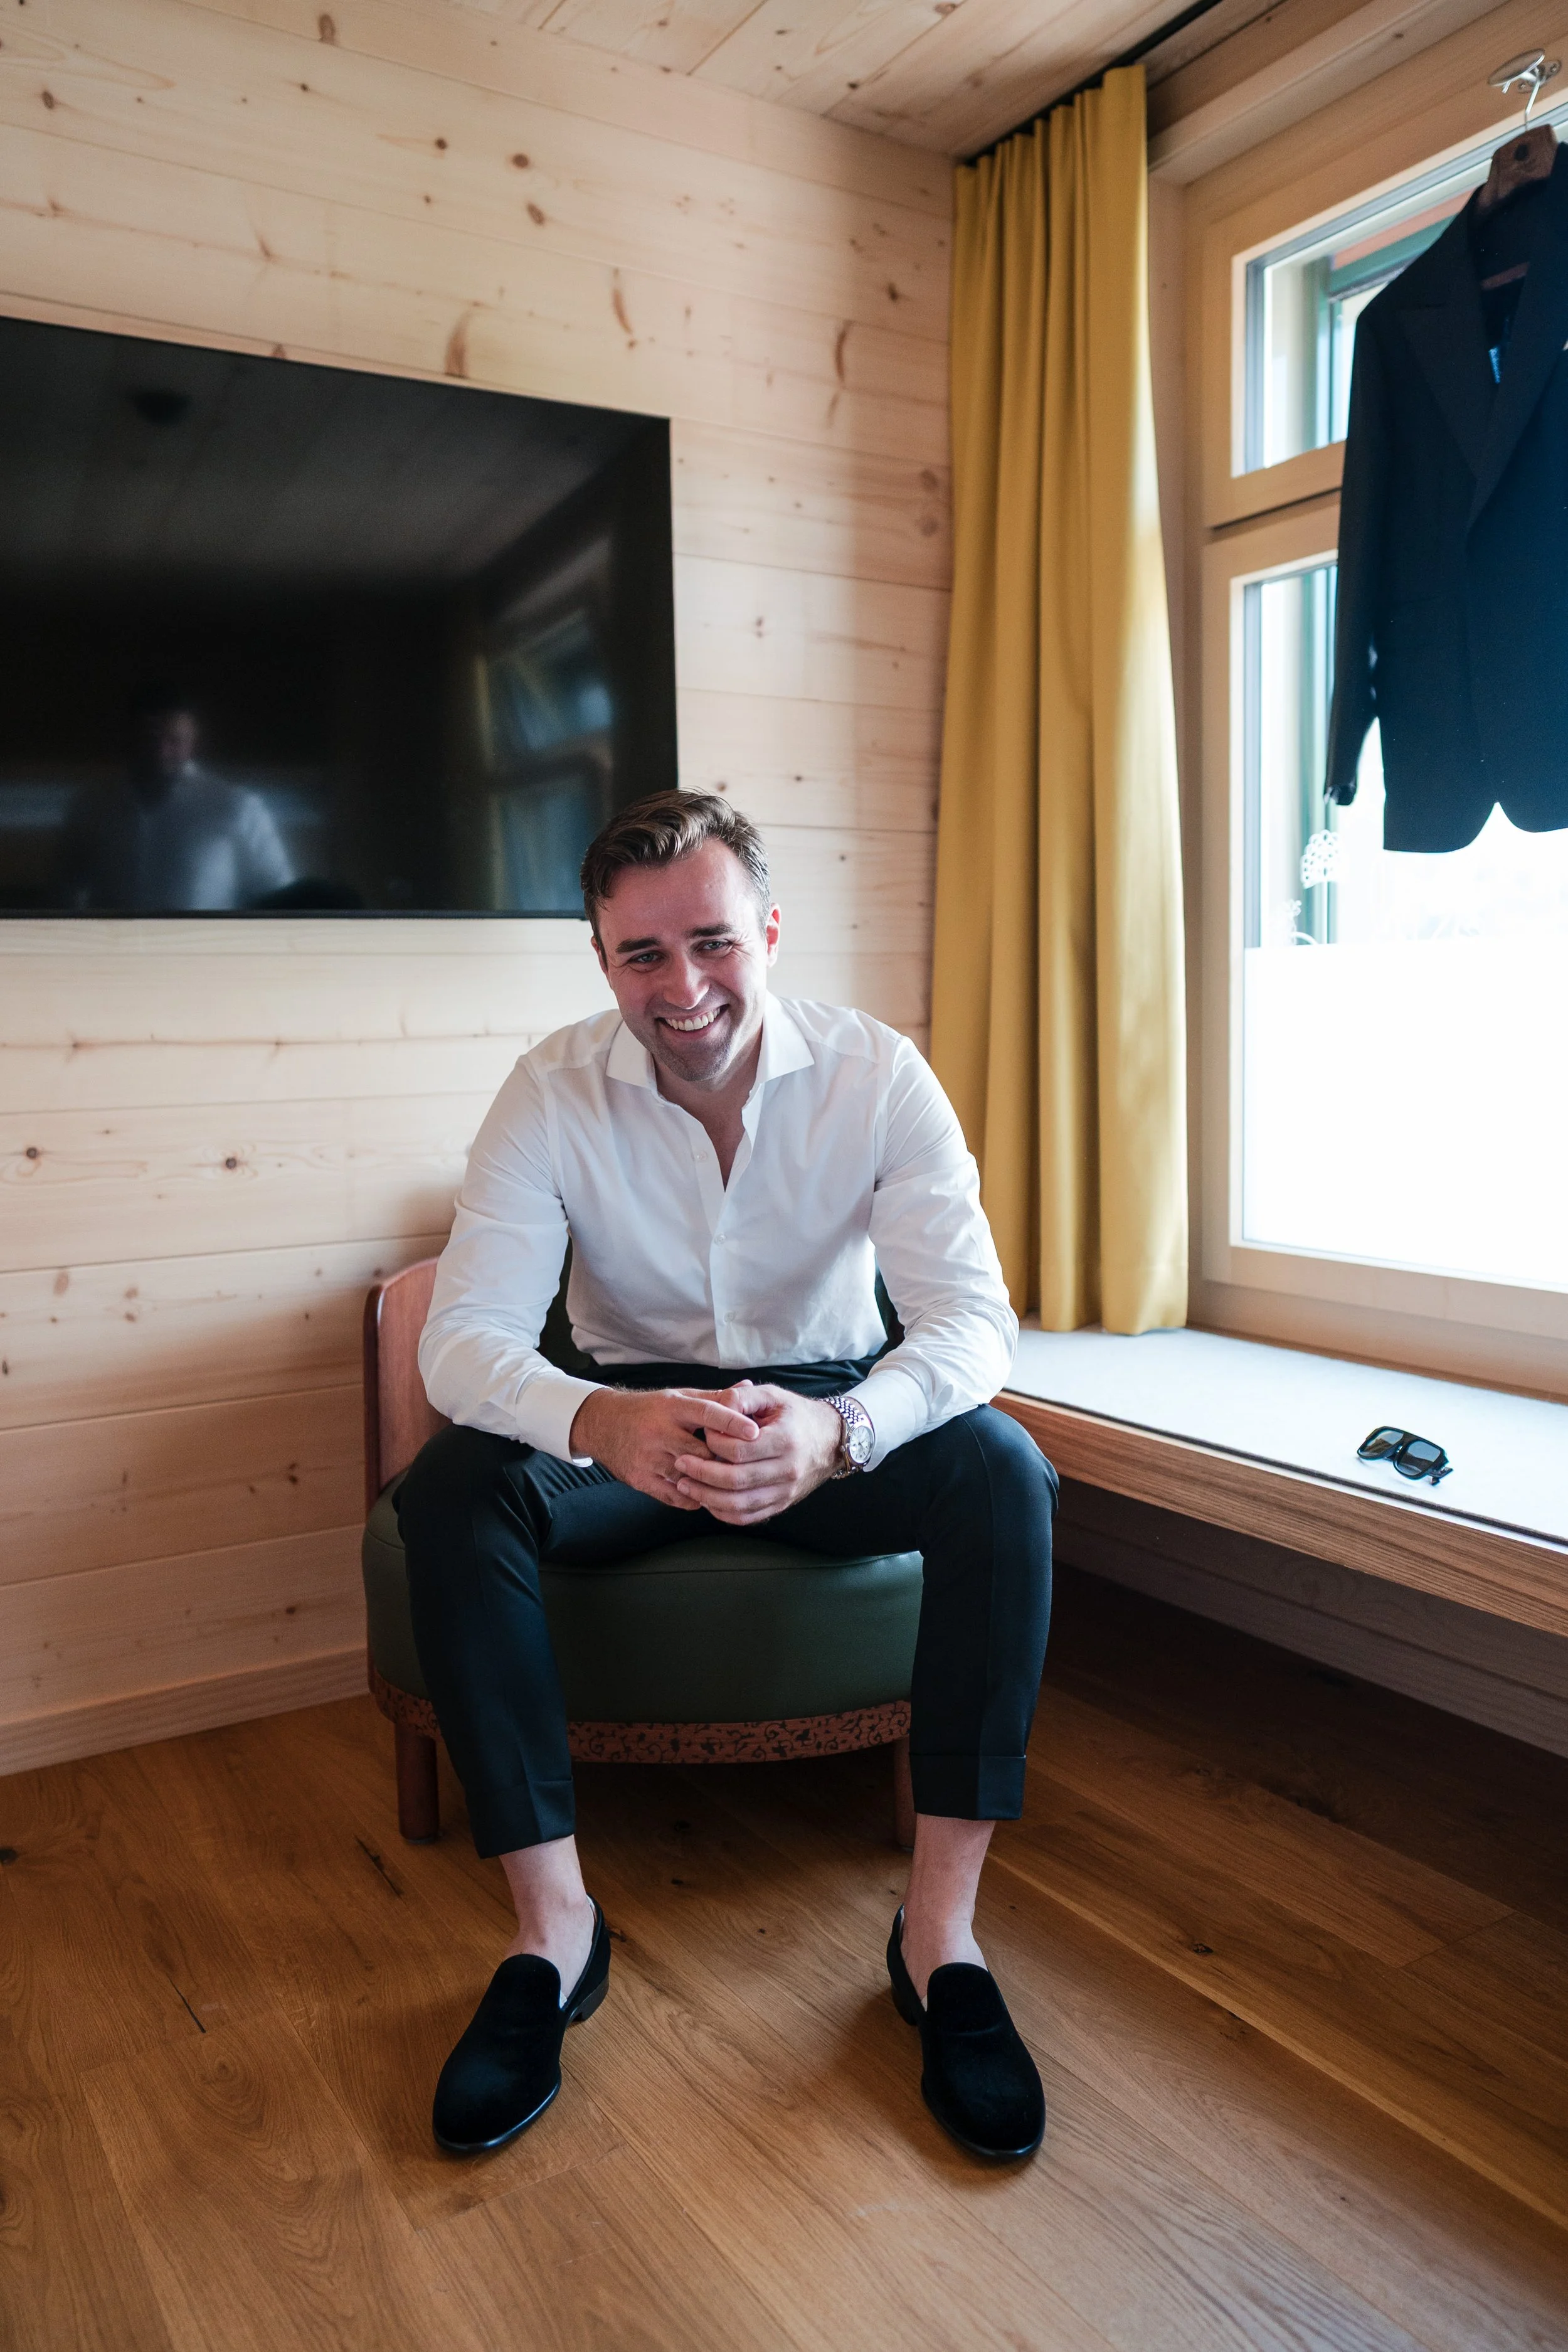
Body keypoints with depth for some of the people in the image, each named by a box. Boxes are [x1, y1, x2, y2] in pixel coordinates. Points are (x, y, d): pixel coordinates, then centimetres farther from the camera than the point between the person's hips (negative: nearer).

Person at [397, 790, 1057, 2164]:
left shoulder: (877, 1075, -15)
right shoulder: (554, 1094, -14)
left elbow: (974, 1319, -23)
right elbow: (464, 1333, -22)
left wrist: (837, 1430, -46)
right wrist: (601, 1422, -46)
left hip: (833, 1404, 0)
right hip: (632, 1413, 1)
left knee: (1002, 1471, -30)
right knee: (451, 1491, -28)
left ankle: (940, 1935, -20)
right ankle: (555, 1932, -15)